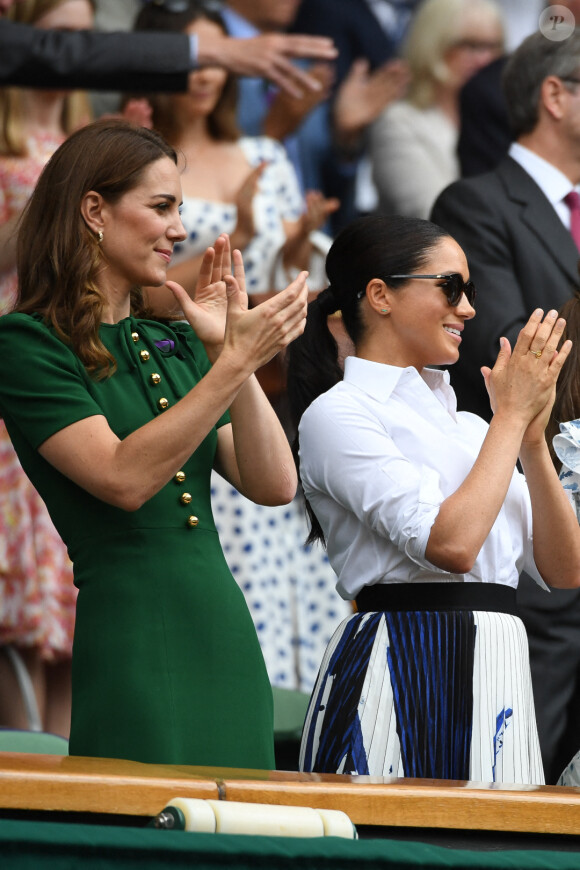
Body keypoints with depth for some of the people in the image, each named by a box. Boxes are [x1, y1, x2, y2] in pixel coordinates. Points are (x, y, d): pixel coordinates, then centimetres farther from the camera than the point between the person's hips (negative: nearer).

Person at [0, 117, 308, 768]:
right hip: (129, 636, -7)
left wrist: (228, 348, 1)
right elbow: (125, 477, -16)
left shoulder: (175, 345, 17)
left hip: (226, 635, 7)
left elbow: (273, 485, 9)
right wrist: (236, 361, -17)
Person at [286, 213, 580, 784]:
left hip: (498, 681, 7)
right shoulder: (339, 412, -5)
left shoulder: (465, 424, 17)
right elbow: (451, 543, -18)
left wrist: (532, 438, 1)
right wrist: (511, 415, -8)